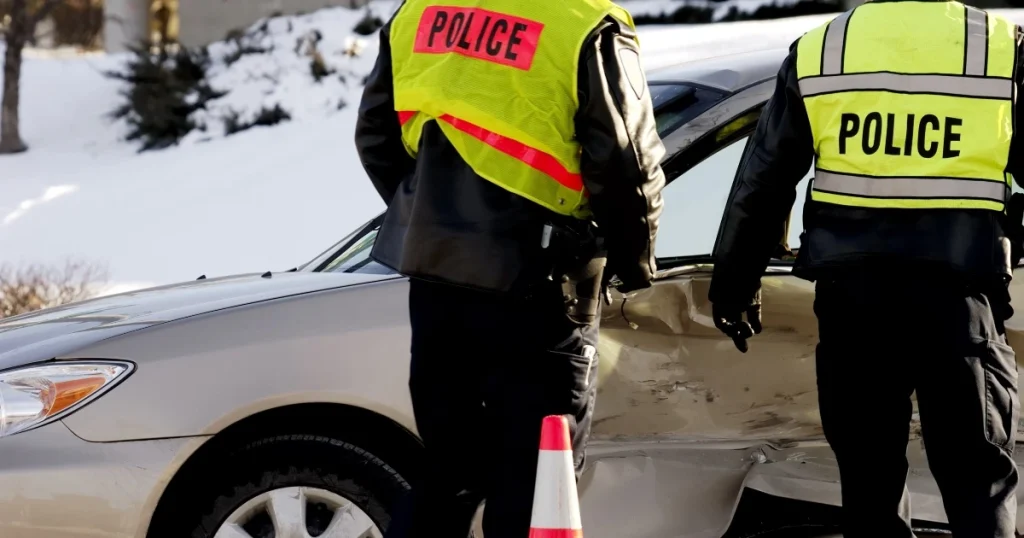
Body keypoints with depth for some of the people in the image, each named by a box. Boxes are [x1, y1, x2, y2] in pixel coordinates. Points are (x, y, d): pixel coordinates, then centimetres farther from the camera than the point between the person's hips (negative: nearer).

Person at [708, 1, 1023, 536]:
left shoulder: (816, 51, 7)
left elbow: (761, 182, 11)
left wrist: (734, 284, 21)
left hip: (852, 288, 2)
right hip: (957, 290, -2)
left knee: (868, 470, 11)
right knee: (979, 474, 4)